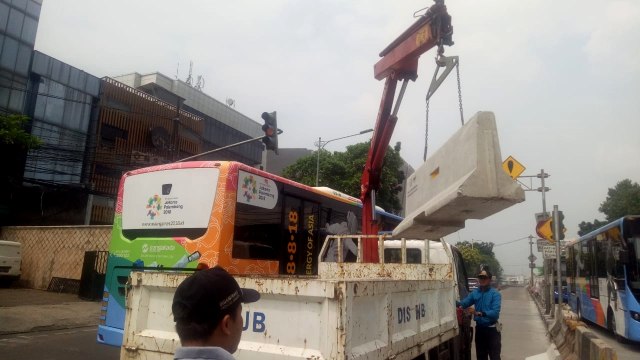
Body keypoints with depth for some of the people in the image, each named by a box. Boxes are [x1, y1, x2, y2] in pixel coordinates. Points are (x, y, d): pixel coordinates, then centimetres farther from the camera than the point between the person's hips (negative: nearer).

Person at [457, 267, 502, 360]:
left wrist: (480, 313, -37)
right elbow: (463, 303, -6)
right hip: (479, 329, 5)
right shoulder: (474, 293, 4)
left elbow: (495, 312, -23)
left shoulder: (495, 294, -13)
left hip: (492, 329, -5)